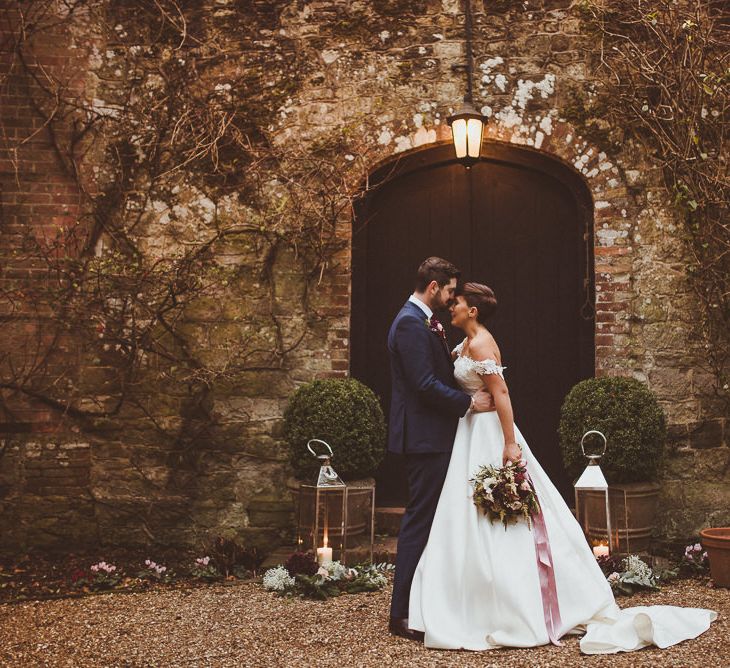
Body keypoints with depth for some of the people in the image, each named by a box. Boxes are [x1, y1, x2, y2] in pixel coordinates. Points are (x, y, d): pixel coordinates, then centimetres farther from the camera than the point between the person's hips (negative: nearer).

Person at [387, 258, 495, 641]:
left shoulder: (425, 322, 18)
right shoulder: (410, 324, -16)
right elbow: (425, 385, -21)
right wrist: (469, 403, -14)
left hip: (434, 436, 11)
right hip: (424, 437, -11)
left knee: (429, 519, 15)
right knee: (419, 520, -6)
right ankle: (402, 614, 0)